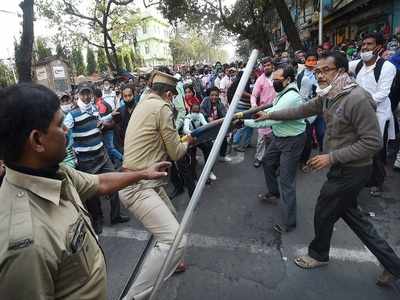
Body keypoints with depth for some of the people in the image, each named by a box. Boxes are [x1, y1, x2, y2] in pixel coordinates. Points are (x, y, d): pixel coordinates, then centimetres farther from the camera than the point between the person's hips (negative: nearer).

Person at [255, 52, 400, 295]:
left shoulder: (357, 98, -25)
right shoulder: (329, 96, 2)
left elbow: (373, 142, -25)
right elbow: (301, 110, 13)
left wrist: (331, 157, -25)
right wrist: (270, 115, 14)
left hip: (351, 171, -9)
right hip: (343, 168, 9)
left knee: (324, 214, 10)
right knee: (350, 214, 19)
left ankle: (319, 254, 39)